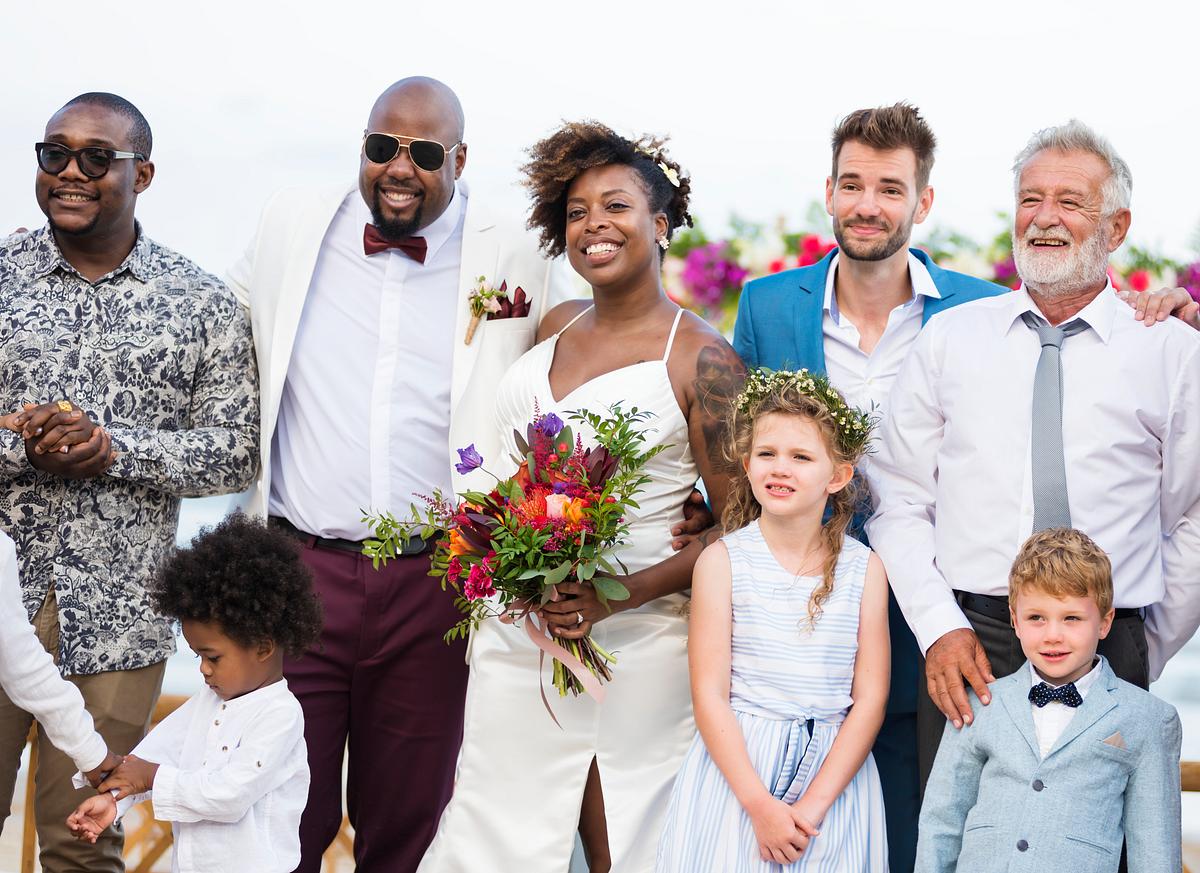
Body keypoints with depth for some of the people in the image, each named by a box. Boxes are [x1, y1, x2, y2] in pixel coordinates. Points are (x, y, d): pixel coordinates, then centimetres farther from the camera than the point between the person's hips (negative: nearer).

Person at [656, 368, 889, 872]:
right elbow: (709, 696, -7)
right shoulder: (722, 561, -4)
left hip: (835, 771, 1)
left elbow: (869, 700, -2)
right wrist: (760, 805, -14)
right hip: (735, 768, -1)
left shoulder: (863, 568, 0)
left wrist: (814, 803, -12)